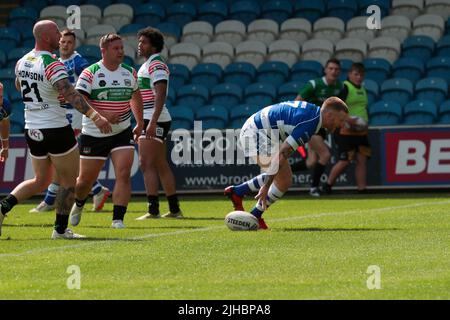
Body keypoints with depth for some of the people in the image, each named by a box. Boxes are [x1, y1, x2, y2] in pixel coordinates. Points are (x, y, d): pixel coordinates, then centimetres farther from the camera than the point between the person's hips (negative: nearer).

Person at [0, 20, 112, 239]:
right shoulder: (52, 65, -19)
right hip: (56, 129, -7)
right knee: (68, 182, 8)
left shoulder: (22, 62, 5)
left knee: (40, 181, 20)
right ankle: (61, 230, 10)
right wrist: (95, 116, -36)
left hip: (32, 131, 7)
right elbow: (70, 95, -30)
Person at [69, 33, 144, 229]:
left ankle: (118, 219, -13)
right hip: (94, 135, -3)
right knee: (86, 179, 8)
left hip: (122, 133, 3)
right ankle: (78, 205, 40)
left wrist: (140, 123, 23)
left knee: (124, 174, -15)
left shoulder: (129, 73, 5)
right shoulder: (90, 74, -11)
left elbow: (135, 97, 23)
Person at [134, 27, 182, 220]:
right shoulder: (146, 66, 20)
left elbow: (160, 95, -22)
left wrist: (153, 122, -30)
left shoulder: (156, 65, -12)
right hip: (147, 120, 10)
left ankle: (153, 210, -18)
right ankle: (174, 210, 15)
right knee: (161, 166, 12)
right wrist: (140, 124, 25)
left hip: (155, 121, -10)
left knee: (147, 165, -14)